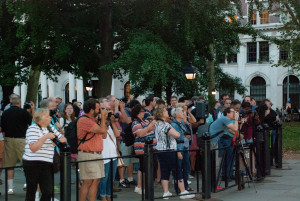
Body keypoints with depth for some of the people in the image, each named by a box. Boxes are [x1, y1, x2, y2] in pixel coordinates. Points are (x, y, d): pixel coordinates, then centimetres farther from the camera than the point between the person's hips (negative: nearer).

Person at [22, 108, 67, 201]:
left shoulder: (50, 128, 13)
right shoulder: (33, 129, -9)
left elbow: (63, 139, 17)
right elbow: (33, 148, -20)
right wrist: (46, 137, -23)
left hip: (47, 165, 6)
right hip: (32, 163, -6)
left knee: (48, 192, -3)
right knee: (31, 191, 6)